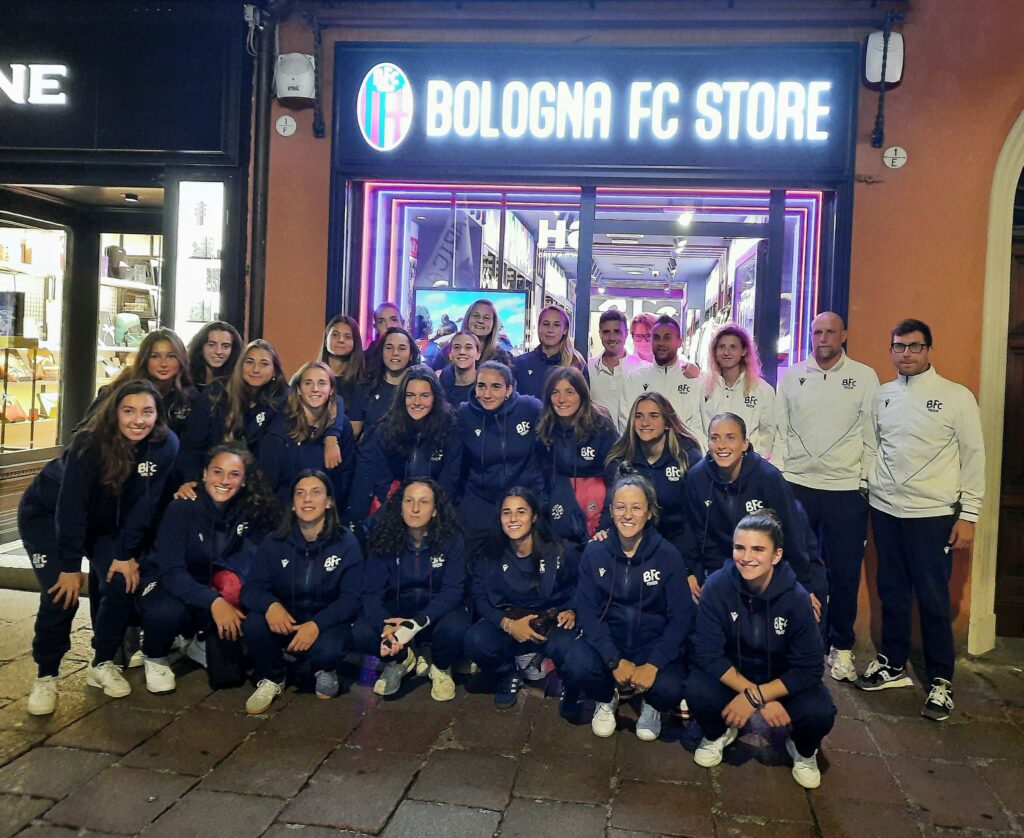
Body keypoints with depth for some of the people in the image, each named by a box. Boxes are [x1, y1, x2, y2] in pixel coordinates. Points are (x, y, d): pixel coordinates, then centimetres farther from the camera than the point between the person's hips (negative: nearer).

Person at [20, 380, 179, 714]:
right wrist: (70, 565, -27)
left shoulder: (166, 445, -23)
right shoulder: (90, 443, -31)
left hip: (105, 523, 3)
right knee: (61, 595, -16)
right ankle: (45, 676, 4)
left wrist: (126, 554, -19)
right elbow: (70, 505, -28)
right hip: (47, 513, -3)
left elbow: (146, 505, -17)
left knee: (121, 585, -14)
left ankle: (102, 665, 7)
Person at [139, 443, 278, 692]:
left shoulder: (252, 510, -11)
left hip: (210, 584, 4)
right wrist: (212, 601, -41)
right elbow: (171, 570, -28)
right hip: (166, 584, -4)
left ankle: (202, 642, 10)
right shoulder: (182, 507, -22)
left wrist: (233, 575, -33)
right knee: (168, 611, -36)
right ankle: (154, 657, 1)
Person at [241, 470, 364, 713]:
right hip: (285, 622, 2)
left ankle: (325, 670, 6)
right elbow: (251, 588, -10)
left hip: (328, 622, -2)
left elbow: (351, 598, -14)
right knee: (255, 622, -29)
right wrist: (270, 604, -35)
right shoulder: (275, 542, -4)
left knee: (327, 650, -34)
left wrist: (317, 624, -31)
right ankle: (271, 679, 2)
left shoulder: (346, 543, -10)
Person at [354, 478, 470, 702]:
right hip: (397, 610, 2)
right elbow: (372, 591, -16)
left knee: (455, 629, -35)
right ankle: (401, 660, 9)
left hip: (437, 613, -2)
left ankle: (441, 668, 2)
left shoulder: (451, 540, -15)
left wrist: (417, 622, -37)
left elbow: (453, 590, -21)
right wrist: (386, 626, -37)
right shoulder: (386, 540, -11)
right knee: (362, 634, -27)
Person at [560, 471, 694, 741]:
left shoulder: (667, 555, -8)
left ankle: (651, 705, 11)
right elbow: (588, 612, -7)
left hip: (654, 643, -1)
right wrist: (615, 661, -20)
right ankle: (606, 698, 9)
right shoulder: (594, 553, -4)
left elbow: (682, 616, -9)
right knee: (576, 669, -29)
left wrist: (653, 665, -21)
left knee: (669, 690, -30)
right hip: (608, 641, 1)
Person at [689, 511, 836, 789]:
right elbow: (707, 653, -22)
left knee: (819, 713, -28)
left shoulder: (795, 597, -23)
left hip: (782, 678, 0)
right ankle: (718, 733, 7)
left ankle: (803, 750, 11)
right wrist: (761, 700, -28)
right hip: (730, 673, 0)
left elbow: (809, 669, -18)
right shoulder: (717, 586, -24)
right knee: (698, 692, -31)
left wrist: (756, 696, -27)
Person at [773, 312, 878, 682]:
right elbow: (780, 432, 6)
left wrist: (868, 482, -3)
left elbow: (871, 435, 2)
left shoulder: (865, 377, 2)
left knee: (845, 574, 5)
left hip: (846, 489, -1)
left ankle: (841, 647, 21)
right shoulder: (791, 376, 6)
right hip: (796, 485, 1)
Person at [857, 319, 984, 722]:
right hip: (885, 509, 4)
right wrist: (865, 490, 8)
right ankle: (892, 665, 27)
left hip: (933, 514, -4)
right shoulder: (882, 395, 9)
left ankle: (940, 681, 13)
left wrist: (968, 515, -7)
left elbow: (973, 457, -3)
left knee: (933, 598, 0)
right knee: (892, 592, 13)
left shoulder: (957, 397, -3)